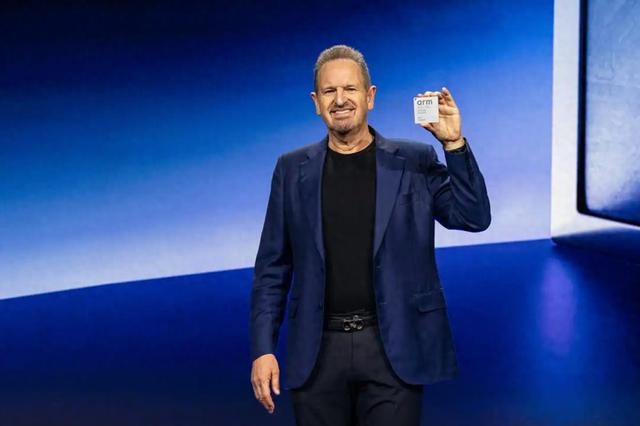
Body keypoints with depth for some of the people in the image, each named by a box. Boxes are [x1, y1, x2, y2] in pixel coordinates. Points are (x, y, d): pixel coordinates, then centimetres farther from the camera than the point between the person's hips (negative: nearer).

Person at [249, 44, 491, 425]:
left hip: (393, 348, -1)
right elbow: (272, 268, 6)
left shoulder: (414, 162, 3)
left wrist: (454, 142, -15)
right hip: (318, 351, 2)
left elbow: (475, 218, -6)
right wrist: (263, 349, 0)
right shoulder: (293, 169, 6)